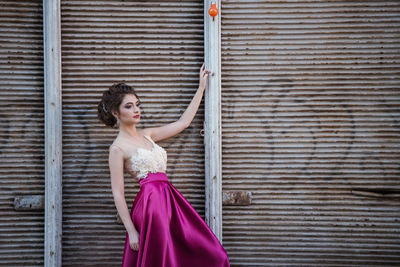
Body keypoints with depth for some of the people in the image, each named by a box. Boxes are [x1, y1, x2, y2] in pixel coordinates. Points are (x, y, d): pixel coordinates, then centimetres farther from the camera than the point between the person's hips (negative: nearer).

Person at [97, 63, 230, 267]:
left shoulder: (146, 135, 16)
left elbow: (183, 122, 23)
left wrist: (201, 88, 24)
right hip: (151, 202, -7)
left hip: (170, 200, 7)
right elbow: (118, 194, -7)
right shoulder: (118, 148, -4)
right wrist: (131, 231, -13)